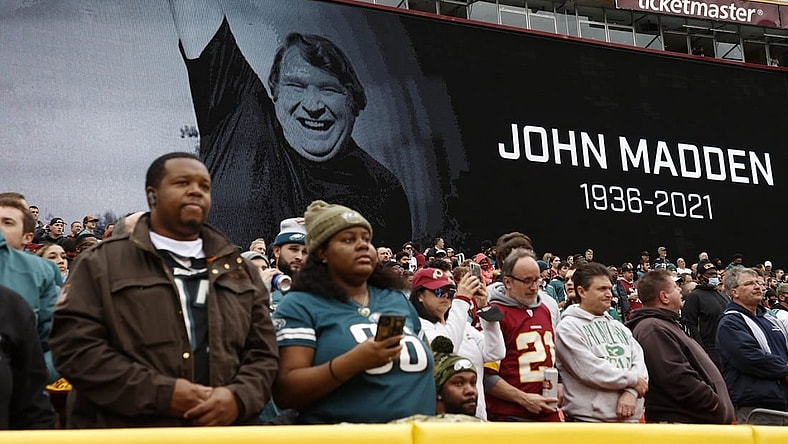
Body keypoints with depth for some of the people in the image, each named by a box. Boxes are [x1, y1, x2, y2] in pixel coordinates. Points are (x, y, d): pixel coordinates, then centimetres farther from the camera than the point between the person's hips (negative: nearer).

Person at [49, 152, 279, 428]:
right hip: (129, 429, -3)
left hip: (225, 430, 3)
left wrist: (239, 396, -12)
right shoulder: (102, 263, 0)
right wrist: (162, 394, -17)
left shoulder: (238, 269, 11)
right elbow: (75, 346, -9)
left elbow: (263, 351, 9)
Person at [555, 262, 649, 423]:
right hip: (590, 419, -7)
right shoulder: (568, 328, -7)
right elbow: (590, 370, -17)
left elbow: (639, 360, 5)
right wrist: (633, 379, -8)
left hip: (630, 419, 7)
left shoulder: (618, 327, 16)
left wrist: (631, 392, -15)